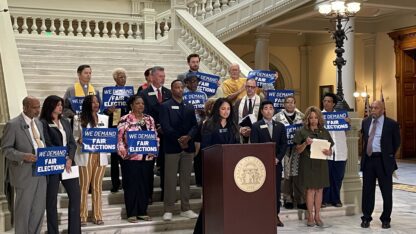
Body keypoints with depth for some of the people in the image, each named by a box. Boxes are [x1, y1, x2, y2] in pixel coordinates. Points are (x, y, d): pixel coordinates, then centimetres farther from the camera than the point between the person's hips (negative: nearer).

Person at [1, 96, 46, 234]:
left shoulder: (38, 123, 13)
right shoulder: (13, 124, -9)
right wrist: (23, 156, -24)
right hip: (24, 173, -6)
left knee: (39, 207, 12)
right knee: (23, 208, 4)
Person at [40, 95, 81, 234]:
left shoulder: (65, 122, 14)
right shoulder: (43, 123, -4)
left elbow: (72, 143, 8)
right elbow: (47, 145, -11)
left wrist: (69, 159, -8)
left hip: (68, 163, 6)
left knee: (76, 195, 3)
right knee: (51, 199, 2)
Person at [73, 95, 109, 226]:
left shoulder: (104, 118, 11)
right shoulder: (79, 119, 0)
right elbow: (74, 138, 1)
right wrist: (79, 141, -19)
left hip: (100, 156, 3)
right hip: (85, 156, -3)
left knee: (97, 186, 8)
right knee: (84, 186, 0)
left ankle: (97, 215, 14)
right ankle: (82, 216, 7)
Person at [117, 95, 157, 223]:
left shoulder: (149, 119, 10)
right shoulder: (125, 120, -5)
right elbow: (119, 138, -7)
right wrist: (124, 152, -17)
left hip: (147, 158, 4)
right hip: (131, 158, -4)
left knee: (145, 185, 9)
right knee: (131, 185, 1)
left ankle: (143, 212, 19)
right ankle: (131, 213, 9)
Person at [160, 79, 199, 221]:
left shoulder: (190, 107, 16)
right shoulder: (166, 106, 1)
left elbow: (194, 126, 7)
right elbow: (165, 126, -9)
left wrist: (188, 137, -12)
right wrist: (178, 139, -14)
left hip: (188, 146, 5)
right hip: (172, 147, -4)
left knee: (186, 179, 7)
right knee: (170, 180, -2)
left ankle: (185, 209, 14)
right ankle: (168, 210, 3)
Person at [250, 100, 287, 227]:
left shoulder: (280, 126, 12)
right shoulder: (256, 126, 0)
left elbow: (284, 144, 7)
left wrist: (278, 158, -6)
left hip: (276, 163, 3)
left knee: (276, 190, 5)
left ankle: (276, 215, 12)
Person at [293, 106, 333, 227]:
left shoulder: (324, 132, 8)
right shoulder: (302, 132, -1)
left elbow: (330, 151, 12)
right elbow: (298, 150, -2)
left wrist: (328, 152, -11)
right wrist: (305, 143, -20)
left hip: (321, 164, 3)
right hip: (308, 164, -3)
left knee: (319, 189, 5)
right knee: (310, 190, -3)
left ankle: (317, 216, 14)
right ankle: (310, 216, 6)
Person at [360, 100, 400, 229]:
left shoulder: (392, 124, -4)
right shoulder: (365, 122, 8)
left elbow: (396, 142, 6)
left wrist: (390, 156, 8)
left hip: (383, 161, -3)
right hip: (368, 159, 3)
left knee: (386, 191, 5)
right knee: (367, 190, 8)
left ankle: (386, 219, 17)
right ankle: (366, 218, 18)